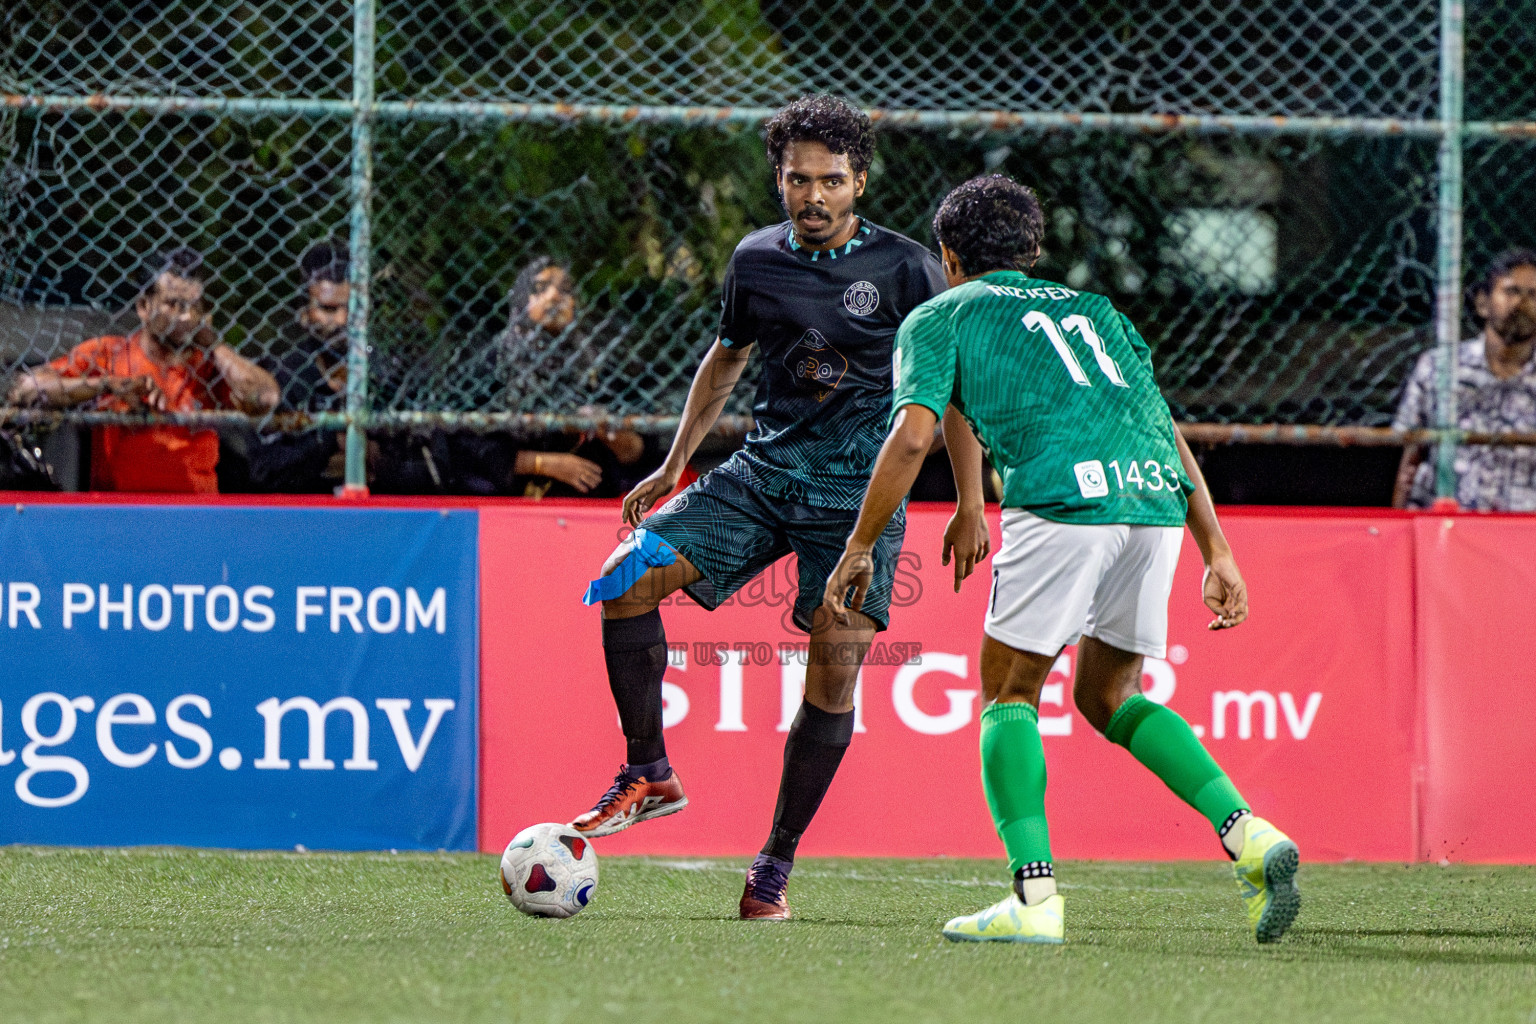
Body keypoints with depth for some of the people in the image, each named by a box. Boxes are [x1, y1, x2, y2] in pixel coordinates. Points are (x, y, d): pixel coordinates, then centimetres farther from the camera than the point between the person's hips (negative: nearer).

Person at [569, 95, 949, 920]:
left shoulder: (904, 269, -5)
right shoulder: (756, 260, 6)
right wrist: (674, 465, 22)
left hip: (860, 488, -4)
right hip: (763, 470, 4)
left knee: (836, 664, -14)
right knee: (626, 577, -14)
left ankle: (776, 863, -1)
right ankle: (649, 775, 1)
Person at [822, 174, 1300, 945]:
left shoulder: (941, 317, 18)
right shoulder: (1093, 310, 33)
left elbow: (912, 435, 3)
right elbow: (1166, 432, 26)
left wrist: (858, 550, 9)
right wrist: (1217, 554, 23)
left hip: (1062, 497, -5)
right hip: (1157, 498, 5)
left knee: (1009, 691, 9)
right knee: (1107, 695, 20)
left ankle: (1035, 896, -8)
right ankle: (1246, 833, 1)